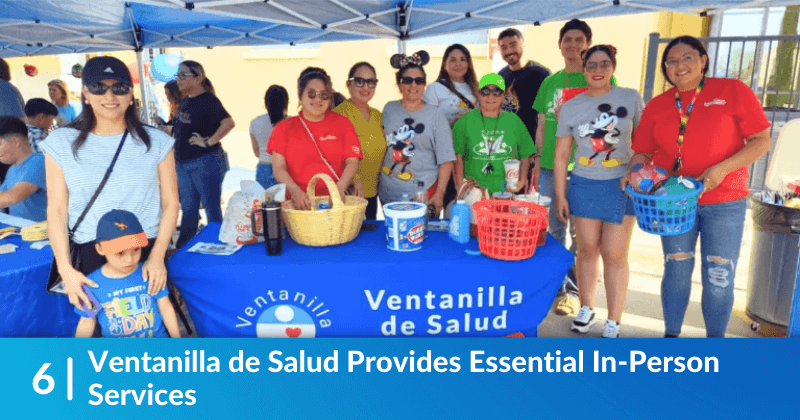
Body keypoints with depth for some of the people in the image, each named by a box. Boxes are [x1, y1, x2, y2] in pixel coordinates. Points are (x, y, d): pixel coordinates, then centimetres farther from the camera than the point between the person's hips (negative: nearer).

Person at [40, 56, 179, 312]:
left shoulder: (156, 141, 0)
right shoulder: (61, 143, 2)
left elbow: (170, 202, -1)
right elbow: (56, 210, 1)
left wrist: (157, 256, -10)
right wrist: (65, 269, -8)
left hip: (146, 250, 0)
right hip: (90, 255, 1)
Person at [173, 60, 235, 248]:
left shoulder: (208, 100, -14)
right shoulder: (185, 101, 12)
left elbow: (228, 122, -29)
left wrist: (208, 141, -24)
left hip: (205, 163, -9)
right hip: (184, 164, 9)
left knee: (212, 208, 2)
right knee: (188, 208, 16)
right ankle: (182, 248, 26)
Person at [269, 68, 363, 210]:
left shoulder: (342, 123, 14)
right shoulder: (284, 128, 12)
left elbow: (352, 161, 5)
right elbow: (279, 168, 2)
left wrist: (341, 186, -13)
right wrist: (295, 190, -17)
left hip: (335, 202, 0)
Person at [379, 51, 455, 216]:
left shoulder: (435, 115, -2)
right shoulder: (389, 109, 7)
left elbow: (446, 159, -4)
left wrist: (440, 193, -11)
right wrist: (377, 181, 10)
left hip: (424, 195, -2)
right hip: (389, 193, 3)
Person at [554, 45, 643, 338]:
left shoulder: (631, 99, -1)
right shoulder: (570, 107, 2)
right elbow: (561, 155, 3)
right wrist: (560, 195, 1)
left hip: (621, 186, -2)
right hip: (584, 186, 2)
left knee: (614, 256, 1)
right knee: (587, 251, 12)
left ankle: (613, 322, 14)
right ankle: (586, 309, 29)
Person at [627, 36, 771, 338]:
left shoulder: (733, 91, -3)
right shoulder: (657, 105, 5)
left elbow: (761, 141, -6)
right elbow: (642, 152, 7)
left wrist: (722, 168, -20)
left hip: (724, 202, -2)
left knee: (719, 278, 4)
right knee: (677, 271, 11)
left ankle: (715, 339, 24)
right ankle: (671, 335, 27)